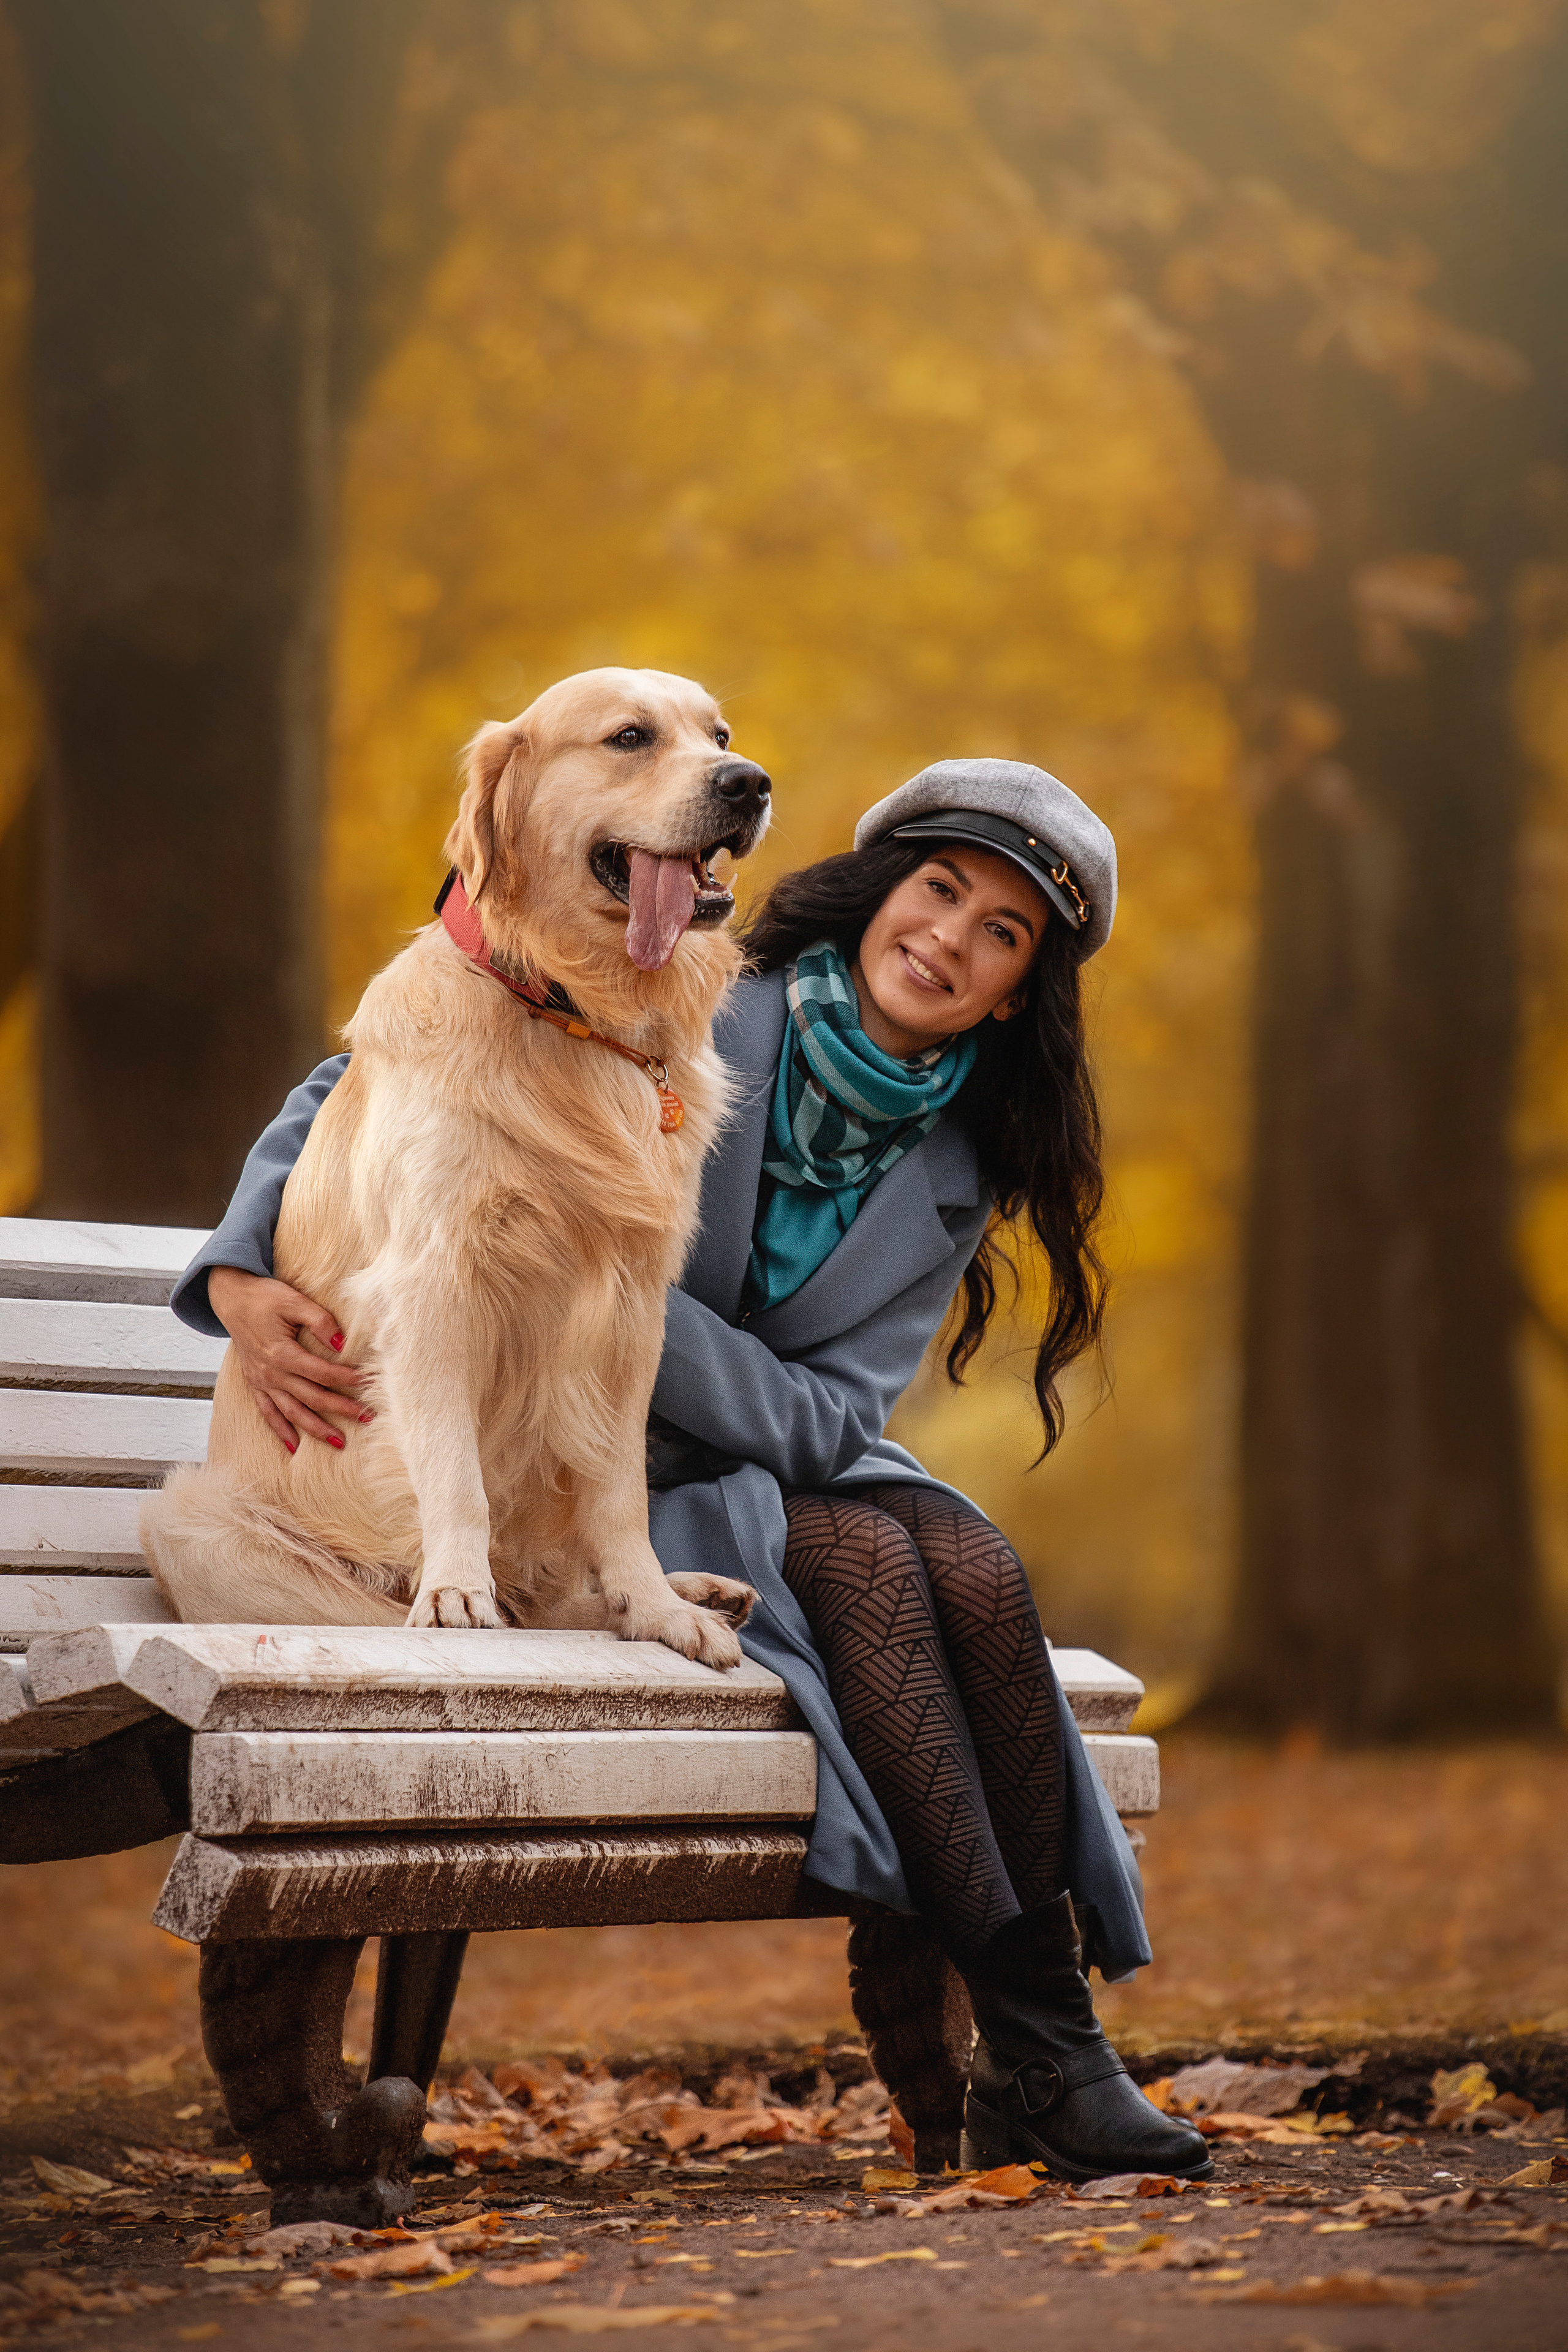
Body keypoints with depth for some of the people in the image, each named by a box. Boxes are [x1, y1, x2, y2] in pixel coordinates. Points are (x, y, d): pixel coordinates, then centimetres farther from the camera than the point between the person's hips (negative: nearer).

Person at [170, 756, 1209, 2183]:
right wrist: (248, 1275, -26)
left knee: (980, 1575, -25)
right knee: (865, 1563, -30)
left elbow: (829, 1415, -8)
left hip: (789, 1462, 5)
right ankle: (1037, 2049, -27)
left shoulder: (953, 1174, 3)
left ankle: (1043, 2061, -22)